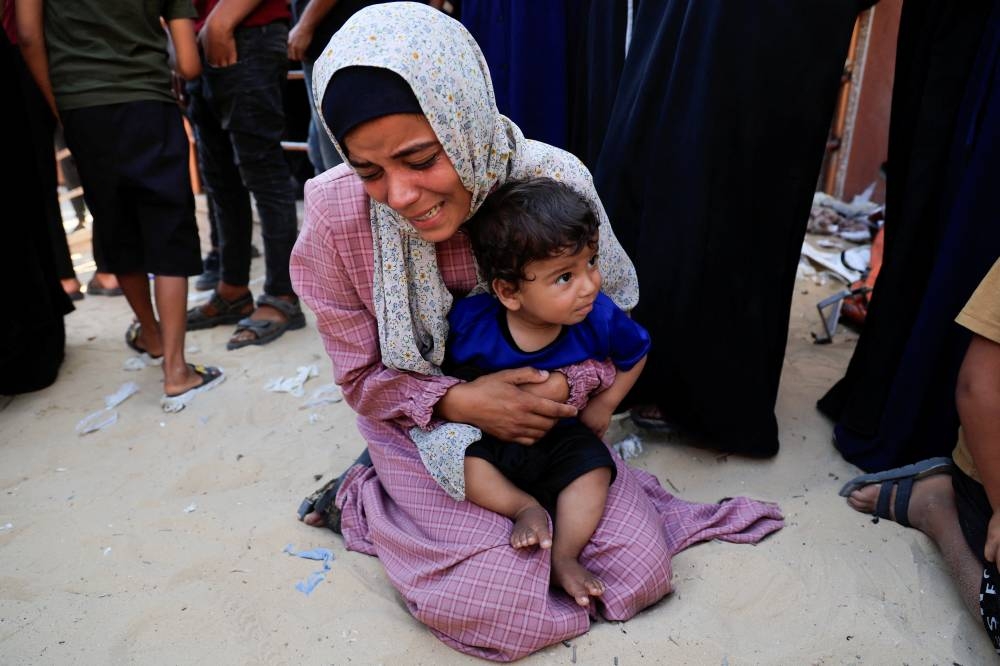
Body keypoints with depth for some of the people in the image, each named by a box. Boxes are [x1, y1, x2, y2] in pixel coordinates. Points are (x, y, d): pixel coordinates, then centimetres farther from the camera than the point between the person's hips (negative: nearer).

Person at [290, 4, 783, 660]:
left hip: (541, 413, 2)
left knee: (640, 572, -4)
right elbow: (364, 378, -9)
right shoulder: (336, 214, -22)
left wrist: (564, 387, -24)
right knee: (499, 607, -15)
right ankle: (361, 499, 8)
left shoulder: (557, 180, -22)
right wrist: (459, 401, -27)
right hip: (424, 430, -1)